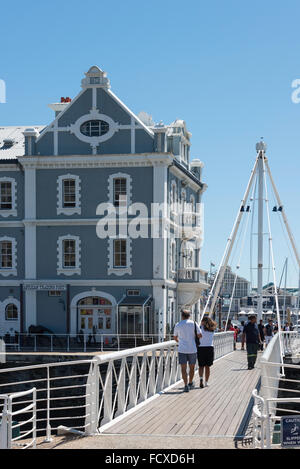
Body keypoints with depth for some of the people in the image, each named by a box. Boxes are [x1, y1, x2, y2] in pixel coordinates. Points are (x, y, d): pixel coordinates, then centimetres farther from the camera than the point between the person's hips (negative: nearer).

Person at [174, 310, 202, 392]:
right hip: (192, 349, 0)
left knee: (184, 368, 1)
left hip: (182, 349, 0)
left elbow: (175, 338, 15)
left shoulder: (178, 325, 2)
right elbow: (200, 335, -5)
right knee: (192, 367, 17)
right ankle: (190, 383, 31)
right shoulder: (194, 324, -1)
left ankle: (186, 386, -9)